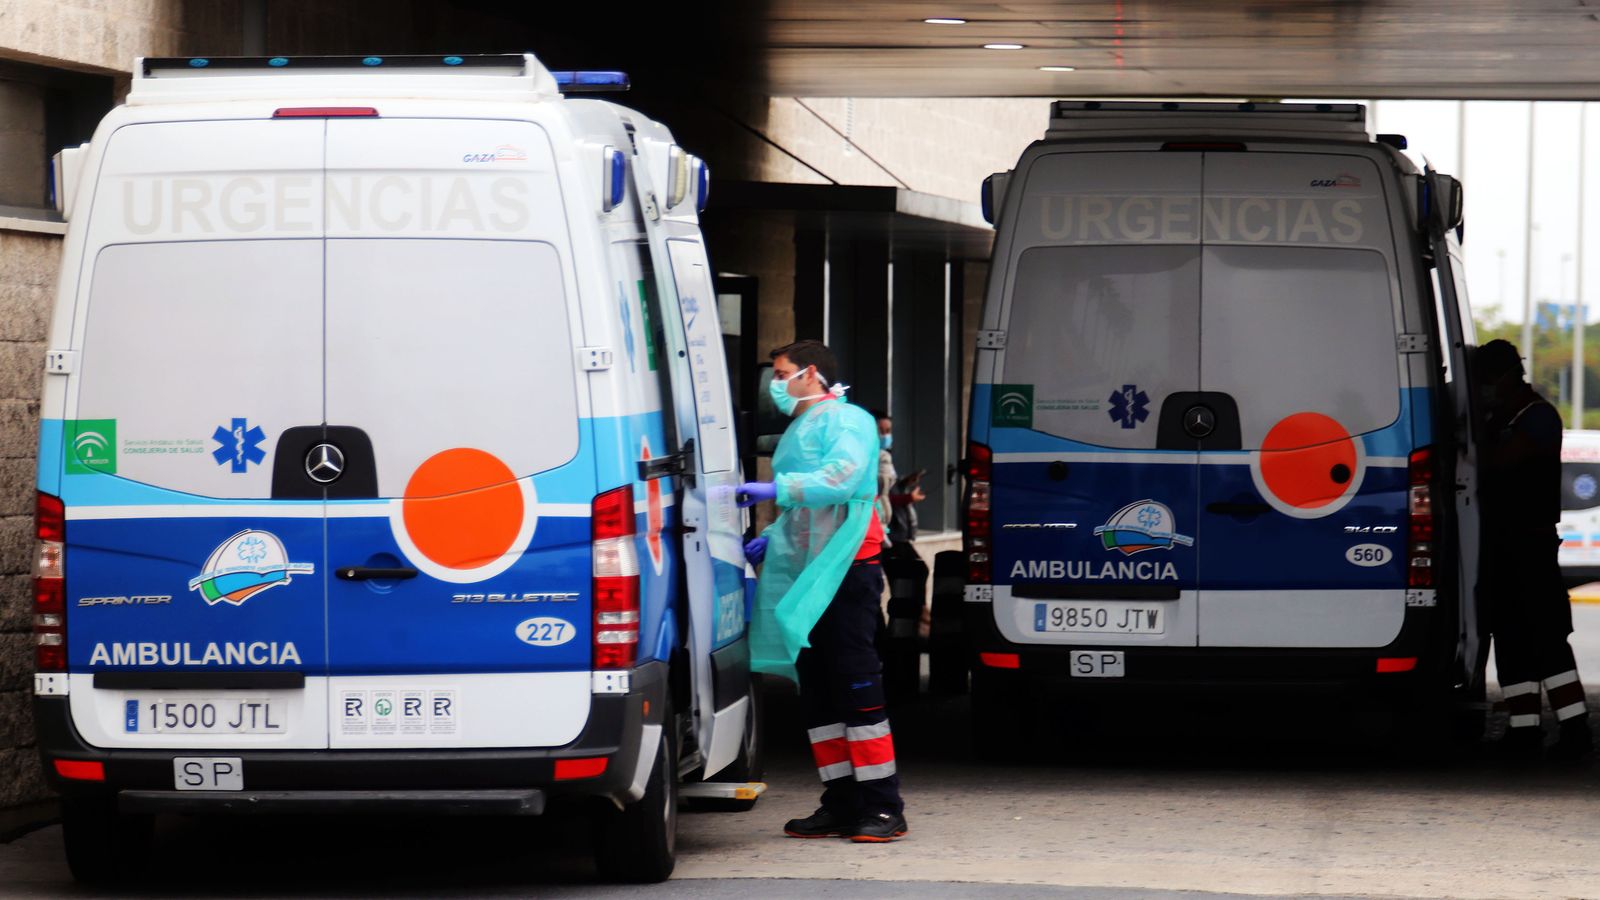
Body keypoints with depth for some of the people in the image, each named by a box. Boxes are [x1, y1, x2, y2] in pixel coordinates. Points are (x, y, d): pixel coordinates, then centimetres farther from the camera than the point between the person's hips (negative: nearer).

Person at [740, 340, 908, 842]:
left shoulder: (844, 421, -5)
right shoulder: (799, 429, 24)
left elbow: (840, 479, -22)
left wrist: (777, 489, -24)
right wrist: (769, 539, 16)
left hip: (847, 569, -10)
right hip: (807, 574, 10)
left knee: (855, 684, -10)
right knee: (816, 689, 8)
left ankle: (881, 805, -9)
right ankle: (840, 804, 12)